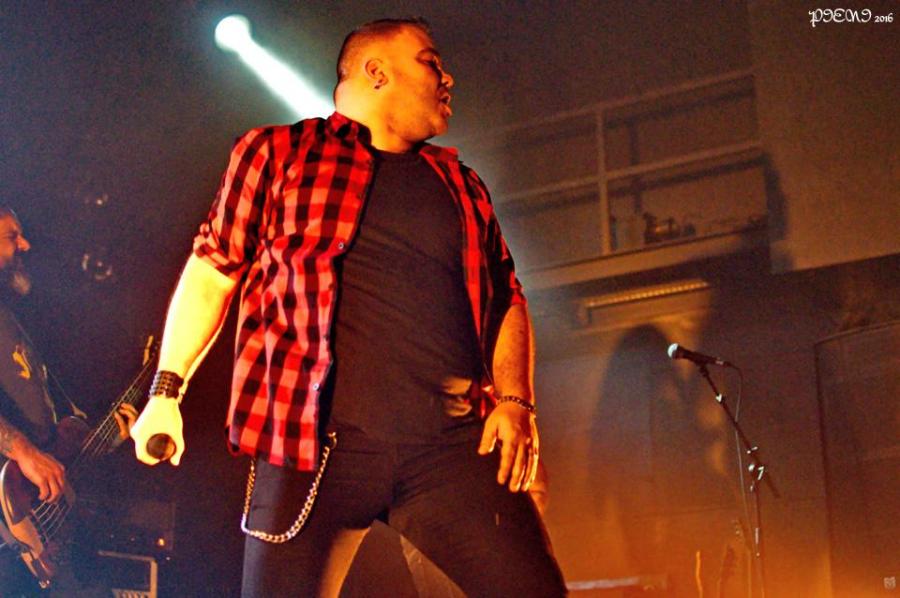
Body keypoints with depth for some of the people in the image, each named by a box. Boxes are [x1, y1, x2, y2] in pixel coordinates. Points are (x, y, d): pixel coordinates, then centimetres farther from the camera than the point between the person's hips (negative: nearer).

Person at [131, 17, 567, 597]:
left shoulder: (461, 185, 22)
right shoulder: (278, 153, 11)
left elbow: (506, 299, 21)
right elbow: (210, 277, 11)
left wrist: (515, 401, 5)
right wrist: (167, 392, 5)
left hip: (456, 442, 3)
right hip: (317, 439, -3)